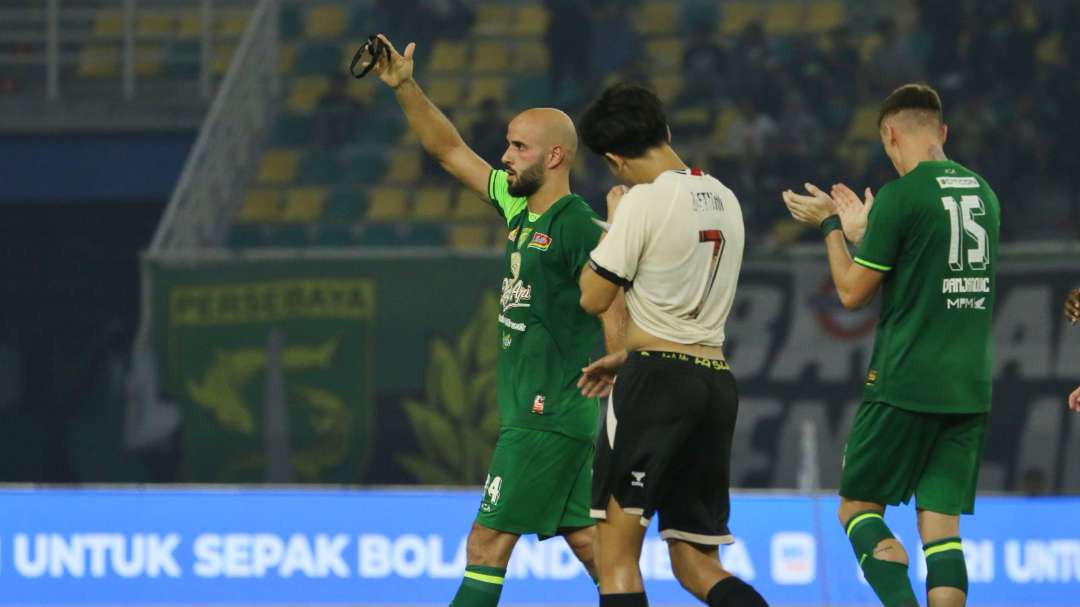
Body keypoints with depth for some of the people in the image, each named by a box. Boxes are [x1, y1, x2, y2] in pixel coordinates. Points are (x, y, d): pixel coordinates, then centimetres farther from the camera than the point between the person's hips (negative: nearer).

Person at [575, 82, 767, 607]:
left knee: (616, 551, -3)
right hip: (717, 383, 7)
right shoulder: (724, 200, 13)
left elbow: (593, 298, -5)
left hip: (655, 385, -7)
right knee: (696, 564, 11)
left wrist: (613, 222, 9)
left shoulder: (644, 200, -10)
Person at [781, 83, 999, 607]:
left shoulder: (900, 196, -10)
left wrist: (831, 225, 11)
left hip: (904, 385, -6)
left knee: (858, 508, 5)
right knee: (940, 524, 4)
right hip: (969, 389, 6)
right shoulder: (983, 194, 10)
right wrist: (862, 231, 29)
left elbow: (853, 292, -4)